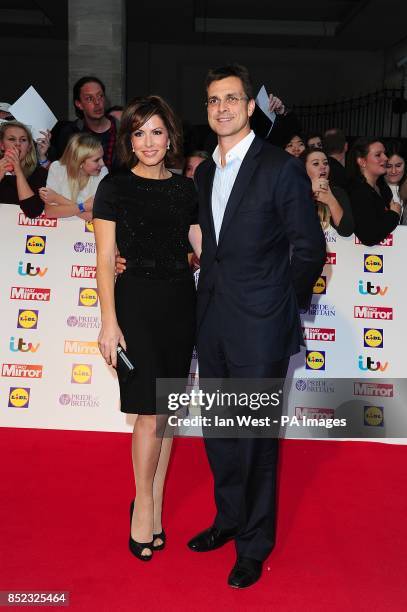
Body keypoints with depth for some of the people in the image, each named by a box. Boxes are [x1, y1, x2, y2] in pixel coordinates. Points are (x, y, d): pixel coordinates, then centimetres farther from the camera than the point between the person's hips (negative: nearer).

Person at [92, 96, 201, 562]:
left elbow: (204, 248, 10)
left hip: (182, 302, 4)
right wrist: (109, 321, -11)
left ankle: (154, 501, 24)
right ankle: (144, 505, 17)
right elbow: (105, 261, -4)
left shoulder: (185, 189, 9)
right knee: (150, 413, -4)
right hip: (136, 302, -4)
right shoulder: (114, 188, -1)